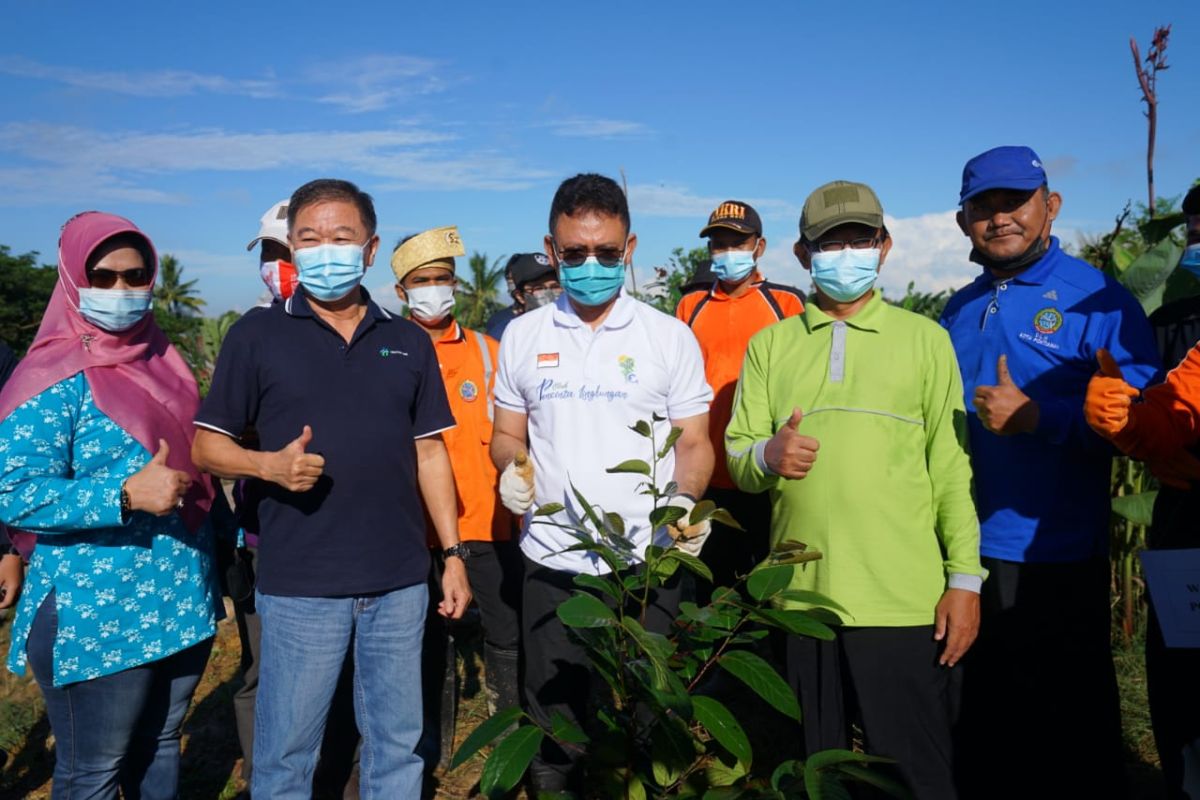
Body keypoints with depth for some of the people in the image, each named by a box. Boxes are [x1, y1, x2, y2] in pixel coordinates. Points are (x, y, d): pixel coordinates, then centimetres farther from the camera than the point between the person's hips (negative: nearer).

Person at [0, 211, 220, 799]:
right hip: (98, 616, -6)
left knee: (160, 746, 21)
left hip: (184, 601, 6)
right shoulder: (53, 379, -12)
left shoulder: (163, 361, 9)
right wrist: (126, 494, -28)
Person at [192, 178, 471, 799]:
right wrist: (269, 465, -18)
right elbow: (205, 445, 2)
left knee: (397, 745, 14)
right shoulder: (257, 335, 0)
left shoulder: (408, 342, 8)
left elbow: (429, 452, 11)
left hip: (399, 580, 3)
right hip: (298, 584, -2)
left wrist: (452, 552, 6)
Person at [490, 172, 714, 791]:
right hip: (551, 564, 2)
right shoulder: (522, 336, 7)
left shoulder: (670, 337, 1)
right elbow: (507, 435, 13)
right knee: (552, 730, 12)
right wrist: (512, 468, -9)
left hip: (647, 563, -1)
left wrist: (685, 500, -16)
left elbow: (693, 443, 3)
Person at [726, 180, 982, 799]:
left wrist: (965, 579, -2)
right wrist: (767, 455, -17)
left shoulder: (925, 339, 6)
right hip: (799, 596, 2)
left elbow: (952, 467, 4)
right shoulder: (770, 344, 10)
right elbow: (737, 459, 6)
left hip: (904, 601, -1)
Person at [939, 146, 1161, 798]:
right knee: (981, 721, 20)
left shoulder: (1096, 298, -7)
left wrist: (1037, 416, -24)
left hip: (1054, 560, -5)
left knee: (1070, 730, 10)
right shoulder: (957, 313, 10)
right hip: (964, 551, 6)